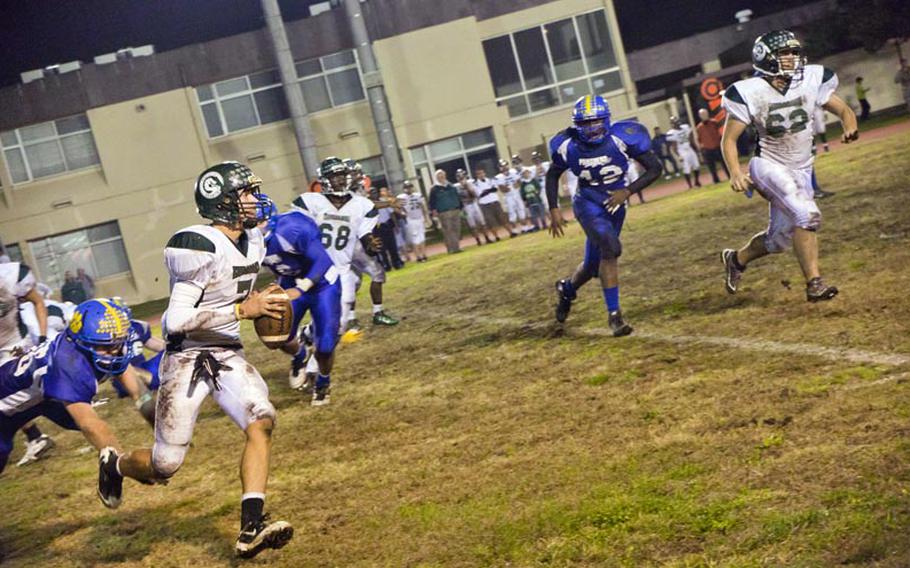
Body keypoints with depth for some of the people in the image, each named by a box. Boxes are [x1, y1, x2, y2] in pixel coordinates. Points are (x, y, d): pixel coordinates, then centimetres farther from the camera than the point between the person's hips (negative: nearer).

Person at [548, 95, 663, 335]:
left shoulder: (622, 138, -20)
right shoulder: (569, 146, -16)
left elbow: (654, 168, -12)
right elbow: (553, 175, 4)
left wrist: (627, 191, -21)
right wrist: (554, 209, -3)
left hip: (614, 204, 2)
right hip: (588, 204, -2)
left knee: (595, 264, 12)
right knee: (610, 248, -27)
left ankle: (566, 289, 45)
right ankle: (614, 314, -17)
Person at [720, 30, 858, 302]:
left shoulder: (811, 80, -6)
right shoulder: (750, 93, -15)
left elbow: (843, 110, 3)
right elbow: (729, 138, -10)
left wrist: (850, 127, -21)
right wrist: (735, 172, -27)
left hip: (801, 170, 5)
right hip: (769, 166, -5)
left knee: (779, 237, 12)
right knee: (807, 215, -26)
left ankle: (737, 259, 39)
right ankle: (814, 283, -15)